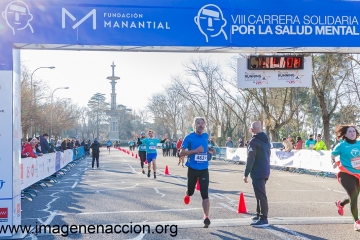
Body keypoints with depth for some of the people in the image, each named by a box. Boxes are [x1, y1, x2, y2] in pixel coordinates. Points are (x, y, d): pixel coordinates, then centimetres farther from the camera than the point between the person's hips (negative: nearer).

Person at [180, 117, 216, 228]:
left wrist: (210, 150, 5)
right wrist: (195, 150, -24)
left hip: (204, 169, 2)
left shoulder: (206, 136, 3)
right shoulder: (189, 137, -10)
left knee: (205, 194, -7)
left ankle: (206, 217, -4)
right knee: (191, 191, 16)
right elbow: (181, 153, -13)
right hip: (193, 169, -2)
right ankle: (187, 195, 54)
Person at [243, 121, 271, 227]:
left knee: (261, 195, -8)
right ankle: (259, 214, 27)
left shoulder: (254, 141, -14)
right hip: (265, 172, 9)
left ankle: (263, 219, -8)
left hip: (257, 173, -9)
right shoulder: (266, 140, 13)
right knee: (260, 194, 19)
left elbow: (250, 159, -18)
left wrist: (246, 174, -14)